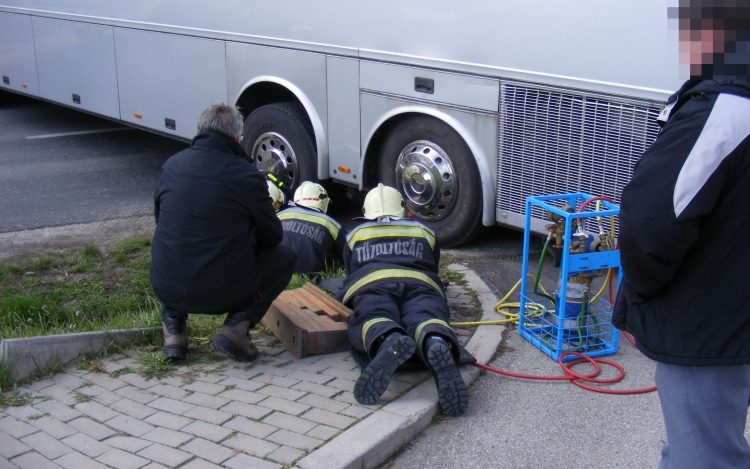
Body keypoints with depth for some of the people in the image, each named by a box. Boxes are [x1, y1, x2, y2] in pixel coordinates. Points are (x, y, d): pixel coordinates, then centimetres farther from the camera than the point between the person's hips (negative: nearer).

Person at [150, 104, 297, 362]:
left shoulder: (172, 165, 3)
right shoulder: (247, 176, -10)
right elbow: (272, 237, 2)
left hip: (165, 289, 5)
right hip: (223, 294, -4)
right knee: (285, 257, 18)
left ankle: (173, 323, 18)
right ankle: (237, 325, 1)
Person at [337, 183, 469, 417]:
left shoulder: (355, 234, 37)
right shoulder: (423, 231, 38)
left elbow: (350, 273, 48)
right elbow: (433, 269, 49)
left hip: (371, 283, 0)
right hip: (419, 283, 1)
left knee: (372, 319, -27)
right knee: (425, 318, -26)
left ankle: (388, 341, -66)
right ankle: (438, 343, -65)